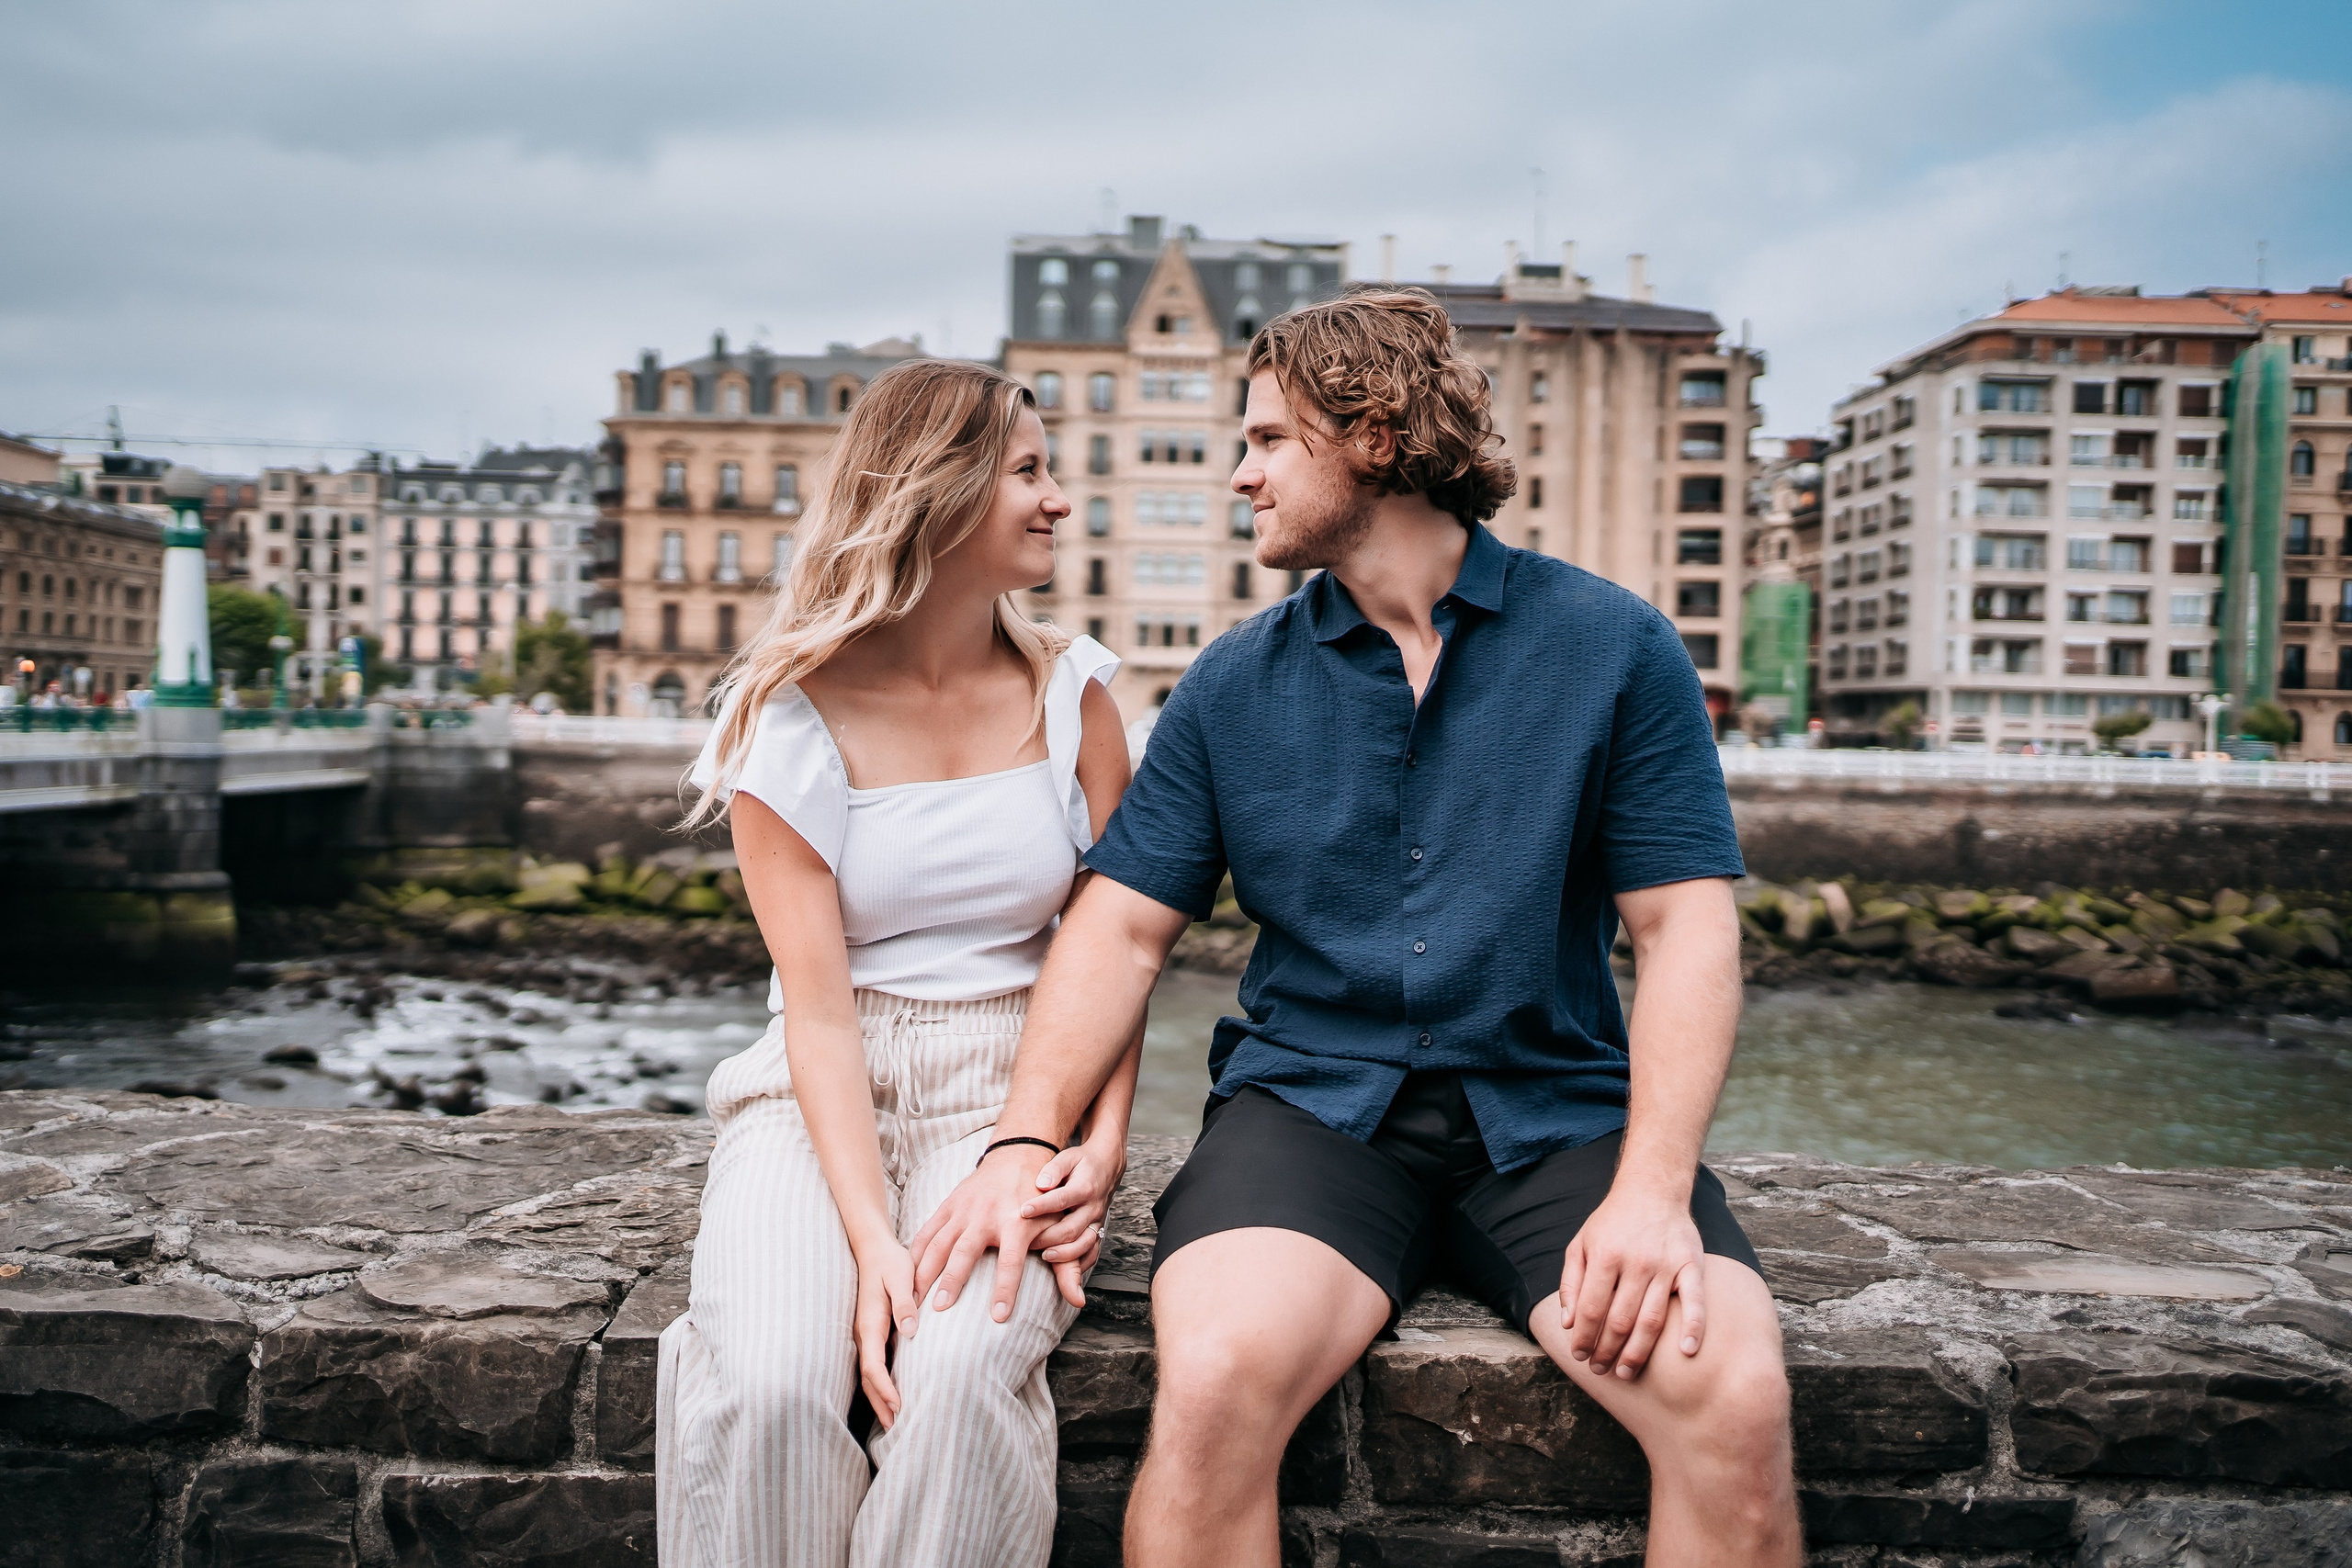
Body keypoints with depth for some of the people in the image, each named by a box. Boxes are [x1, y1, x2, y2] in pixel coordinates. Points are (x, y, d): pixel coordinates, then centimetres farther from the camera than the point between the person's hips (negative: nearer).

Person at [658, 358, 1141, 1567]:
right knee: (768, 1386, -29)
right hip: (824, 1093, -1)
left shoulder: (1072, 692, 6)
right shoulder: (793, 716, -2)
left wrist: (1102, 1146, -11)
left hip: (1010, 1092, 1)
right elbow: (821, 1004, -9)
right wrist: (872, 1238, -21)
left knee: (960, 1371, -30)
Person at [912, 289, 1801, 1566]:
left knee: (1735, 1404, -25)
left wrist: (1653, 1187, -15)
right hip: (1315, 1097, 1)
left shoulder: (1614, 647, 2)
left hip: (1553, 1110, 0)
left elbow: (1685, 928, -1)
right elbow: (1124, 924, 6)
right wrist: (1025, 1142, -10)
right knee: (1213, 1380, -29)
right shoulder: (1233, 683, 9)